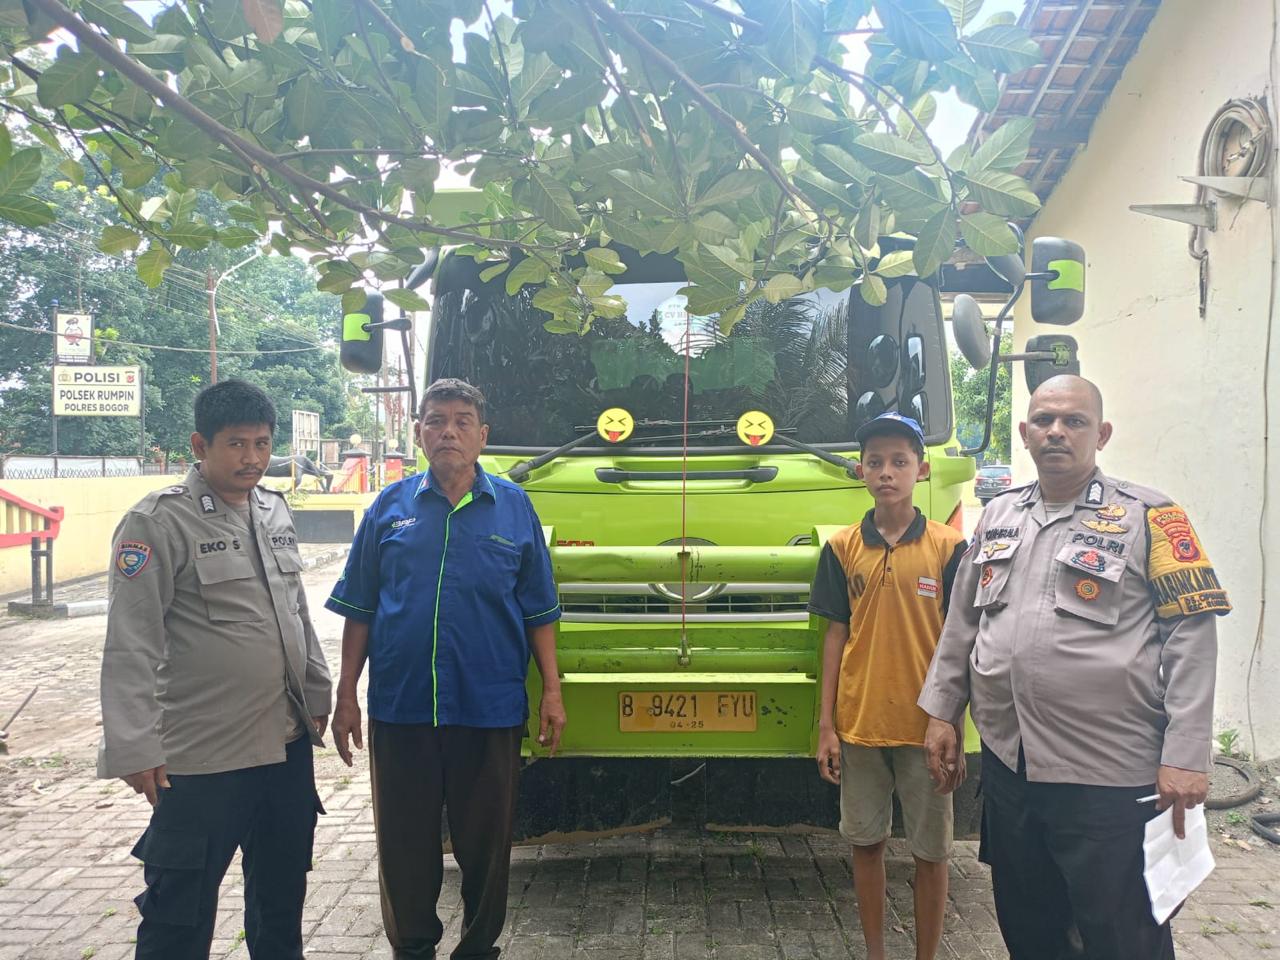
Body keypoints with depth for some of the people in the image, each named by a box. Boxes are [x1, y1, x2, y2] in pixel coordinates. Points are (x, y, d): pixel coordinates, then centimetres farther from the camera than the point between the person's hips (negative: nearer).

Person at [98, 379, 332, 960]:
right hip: (201, 760, -6)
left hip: (288, 743, 7)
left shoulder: (275, 511, 8)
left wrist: (317, 693, 16)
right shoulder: (158, 522, -13)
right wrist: (135, 748, -18)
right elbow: (131, 645, -15)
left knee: (283, 891, 21)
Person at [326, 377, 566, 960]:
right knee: (404, 841, 13)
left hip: (490, 709, 0)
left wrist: (552, 692, -1)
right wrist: (346, 696, 2)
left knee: (485, 840, 12)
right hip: (399, 709, 1)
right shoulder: (390, 507, 3)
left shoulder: (513, 507, 1)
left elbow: (538, 613, 4)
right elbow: (359, 612, 5)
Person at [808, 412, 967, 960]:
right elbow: (836, 636, 4)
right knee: (866, 842, 13)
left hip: (925, 727, -2)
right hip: (859, 724, 2)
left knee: (930, 849, 9)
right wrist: (826, 726, 0)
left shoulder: (948, 548, -3)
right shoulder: (843, 548, 2)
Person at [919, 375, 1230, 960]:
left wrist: (1185, 757, -14)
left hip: (1109, 778, -5)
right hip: (1008, 765, 5)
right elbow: (961, 624, 16)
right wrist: (942, 713, 13)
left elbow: (1190, 637, -9)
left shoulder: (1149, 517, -5)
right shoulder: (997, 516, 11)